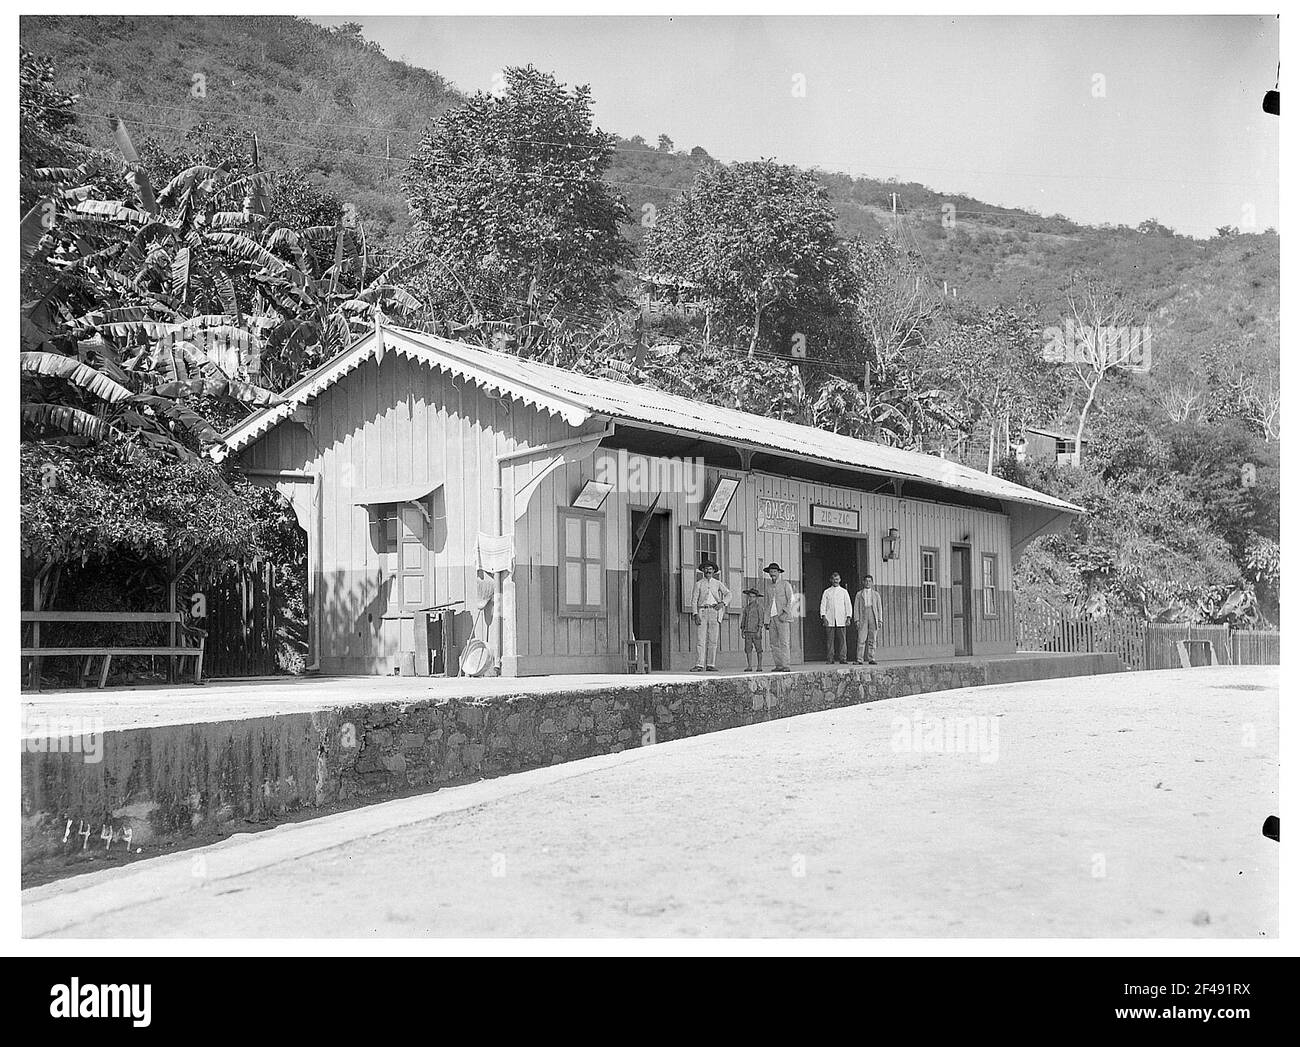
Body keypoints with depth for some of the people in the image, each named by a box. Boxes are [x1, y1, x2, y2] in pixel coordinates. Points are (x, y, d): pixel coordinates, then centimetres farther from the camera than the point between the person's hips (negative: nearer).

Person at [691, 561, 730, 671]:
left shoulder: (717, 583, 13)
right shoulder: (699, 584, 10)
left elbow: (728, 594, 7)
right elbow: (694, 600, 5)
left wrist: (723, 603, -11)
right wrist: (696, 614, -6)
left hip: (714, 611, 1)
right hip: (702, 611, -1)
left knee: (713, 640, -1)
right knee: (700, 640, -8)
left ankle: (711, 665, 2)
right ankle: (699, 665, -11)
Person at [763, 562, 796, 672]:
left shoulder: (786, 584, 2)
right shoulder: (769, 586, 18)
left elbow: (791, 600, -4)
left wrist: (785, 613, -15)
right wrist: (767, 620, 13)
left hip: (783, 617, -6)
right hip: (772, 616, 6)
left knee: (784, 642, -12)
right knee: (774, 642, 1)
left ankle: (786, 666, -13)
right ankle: (778, 665, 2)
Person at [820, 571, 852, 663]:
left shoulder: (844, 592, 12)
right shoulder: (827, 592, 11)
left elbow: (848, 605, 11)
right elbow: (823, 605, 8)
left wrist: (848, 617, 1)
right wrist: (824, 617, -5)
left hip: (841, 620, 0)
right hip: (830, 620, 0)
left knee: (842, 639, -5)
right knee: (830, 640, -2)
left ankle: (843, 658, -2)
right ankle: (830, 659, 1)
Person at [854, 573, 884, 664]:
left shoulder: (876, 594, 16)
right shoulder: (859, 594, 13)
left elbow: (879, 608, 12)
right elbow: (856, 607, 7)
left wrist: (880, 620, 3)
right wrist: (857, 619, -4)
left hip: (873, 617, 1)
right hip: (863, 617, -1)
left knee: (872, 640, 0)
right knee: (861, 639, -9)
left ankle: (871, 659, 3)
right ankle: (859, 659, -10)